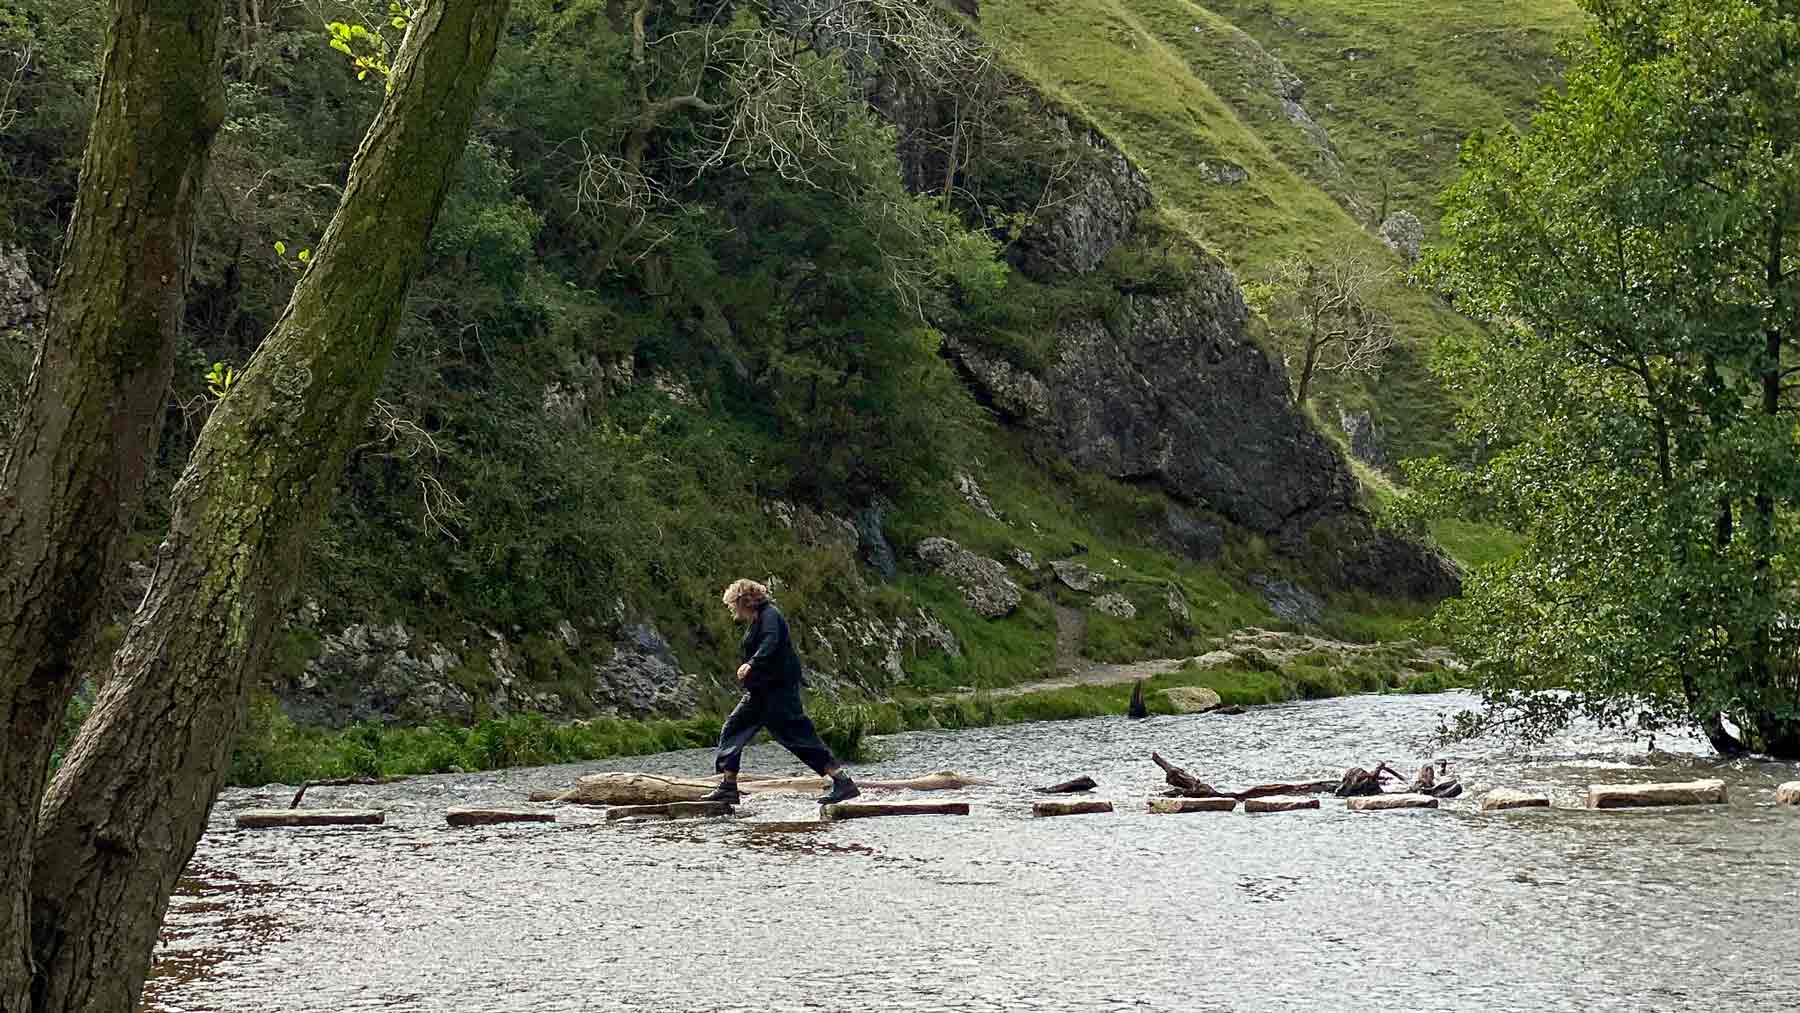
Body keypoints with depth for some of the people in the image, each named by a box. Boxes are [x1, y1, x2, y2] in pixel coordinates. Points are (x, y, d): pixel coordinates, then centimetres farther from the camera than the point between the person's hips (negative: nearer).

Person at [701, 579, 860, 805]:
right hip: (760, 693, 10)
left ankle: (843, 782, -13)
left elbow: (771, 642, -29)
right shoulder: (754, 623, 19)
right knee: (732, 730, 8)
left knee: (798, 736, -13)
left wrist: (751, 664, -41)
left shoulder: (769, 615, -10)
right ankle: (728, 787, 9)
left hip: (779, 688, -10)